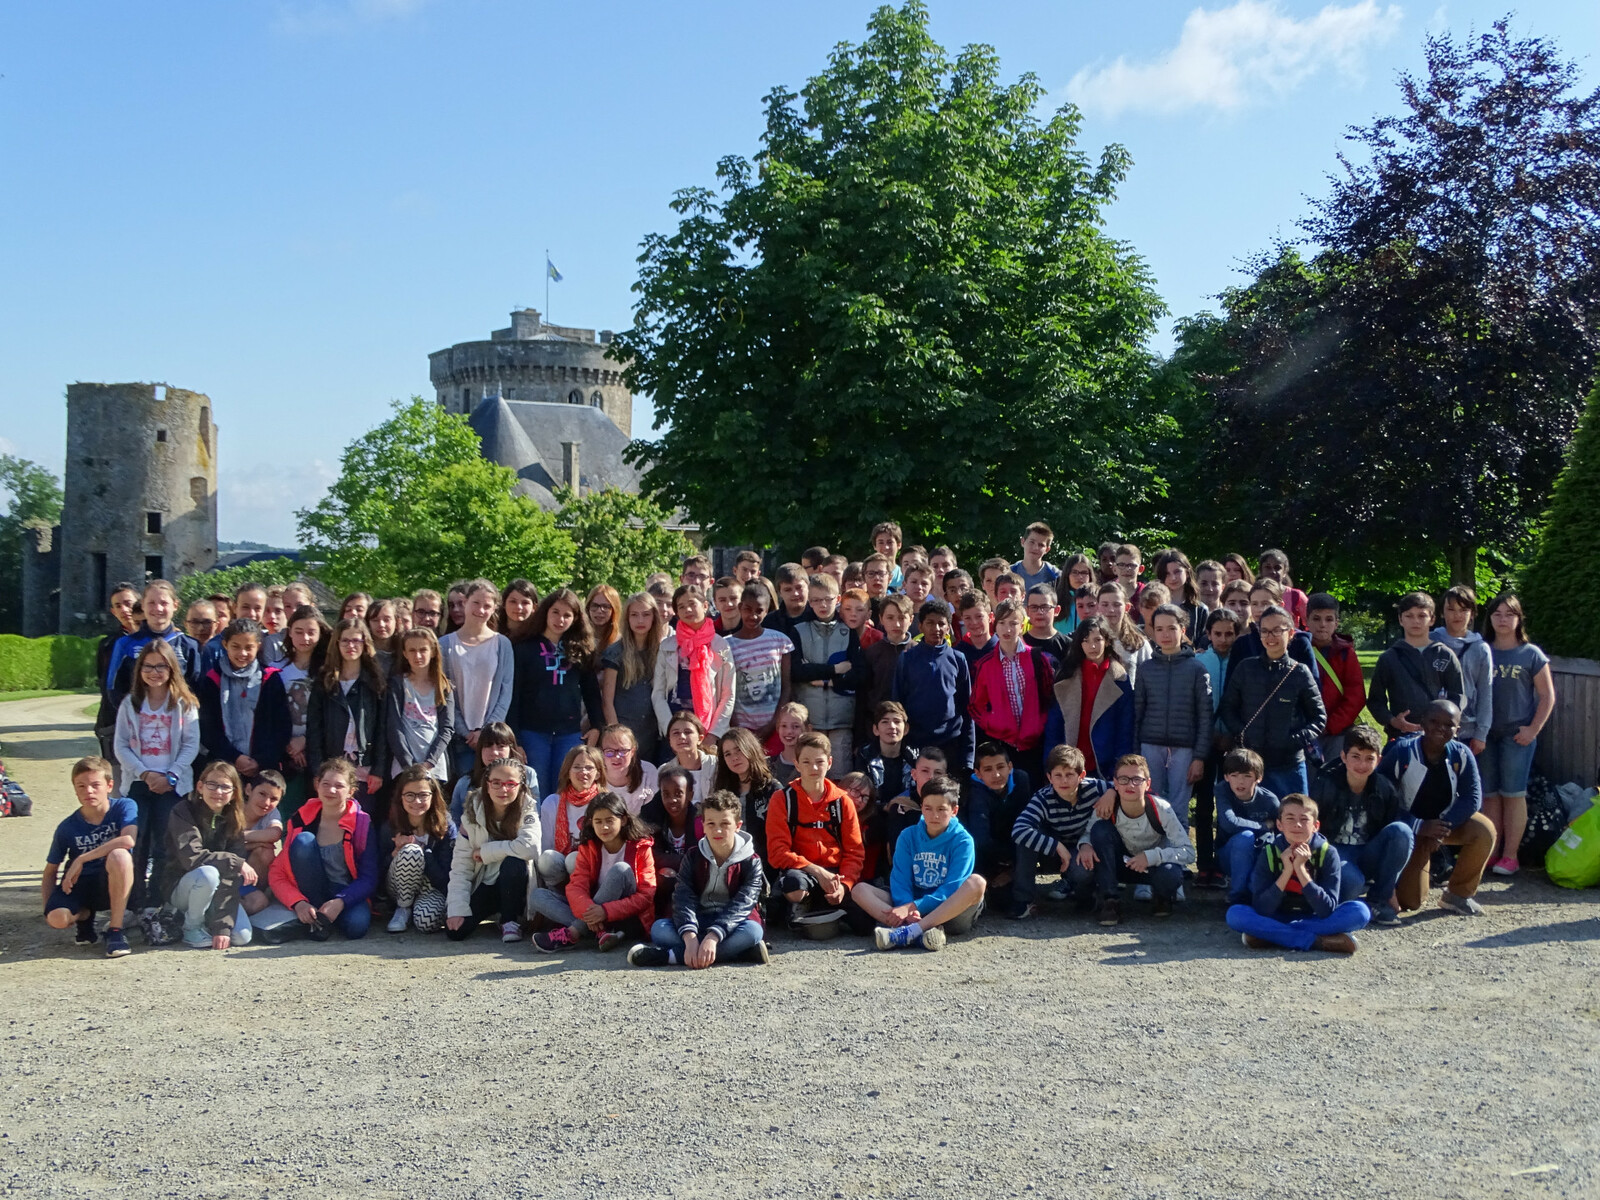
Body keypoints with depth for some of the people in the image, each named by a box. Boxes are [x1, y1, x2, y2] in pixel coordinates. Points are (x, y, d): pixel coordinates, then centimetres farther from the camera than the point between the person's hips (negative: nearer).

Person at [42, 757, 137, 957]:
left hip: (114, 886, -2)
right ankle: (84, 915, 9)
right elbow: (51, 871, 5)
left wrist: (81, 860, -26)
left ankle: (115, 930, -22)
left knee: (119, 855, -36)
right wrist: (48, 909, -10)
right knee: (57, 918, -31)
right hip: (79, 885, 2)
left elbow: (129, 840, -31)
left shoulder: (124, 807, -12)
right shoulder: (68, 827, -5)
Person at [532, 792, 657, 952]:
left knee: (620, 869, -28)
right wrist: (586, 911, -32)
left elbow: (646, 895, -14)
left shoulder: (641, 848, -6)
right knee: (538, 895, -12)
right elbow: (576, 886, -8)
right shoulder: (587, 849, 4)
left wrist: (606, 911, -28)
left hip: (627, 919, -4)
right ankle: (600, 933, -31)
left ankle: (571, 934, -28)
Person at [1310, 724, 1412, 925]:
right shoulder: (1326, 784, -10)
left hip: (1369, 855, 4)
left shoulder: (1384, 788, -3)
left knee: (1401, 830, -25)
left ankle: (1378, 899, -12)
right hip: (1337, 851, -4)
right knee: (1352, 881, -40)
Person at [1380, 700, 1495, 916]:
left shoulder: (1461, 754, -14)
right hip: (1412, 827, -3)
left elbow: (1472, 798, -15)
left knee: (1484, 831, -29)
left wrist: (1443, 827, -27)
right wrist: (1421, 827, -29)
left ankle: (1458, 894, -7)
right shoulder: (1402, 752, -21)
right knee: (1410, 902, -9)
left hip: (1449, 821, 3)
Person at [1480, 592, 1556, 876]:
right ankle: (1490, 852, 12)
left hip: (1517, 735, -3)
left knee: (1513, 794, -2)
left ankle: (1510, 856, 3)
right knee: (1489, 795, 5)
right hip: (1486, 734, 3)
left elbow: (1547, 696, 2)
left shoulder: (1531, 655, 0)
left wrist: (1533, 729, -6)